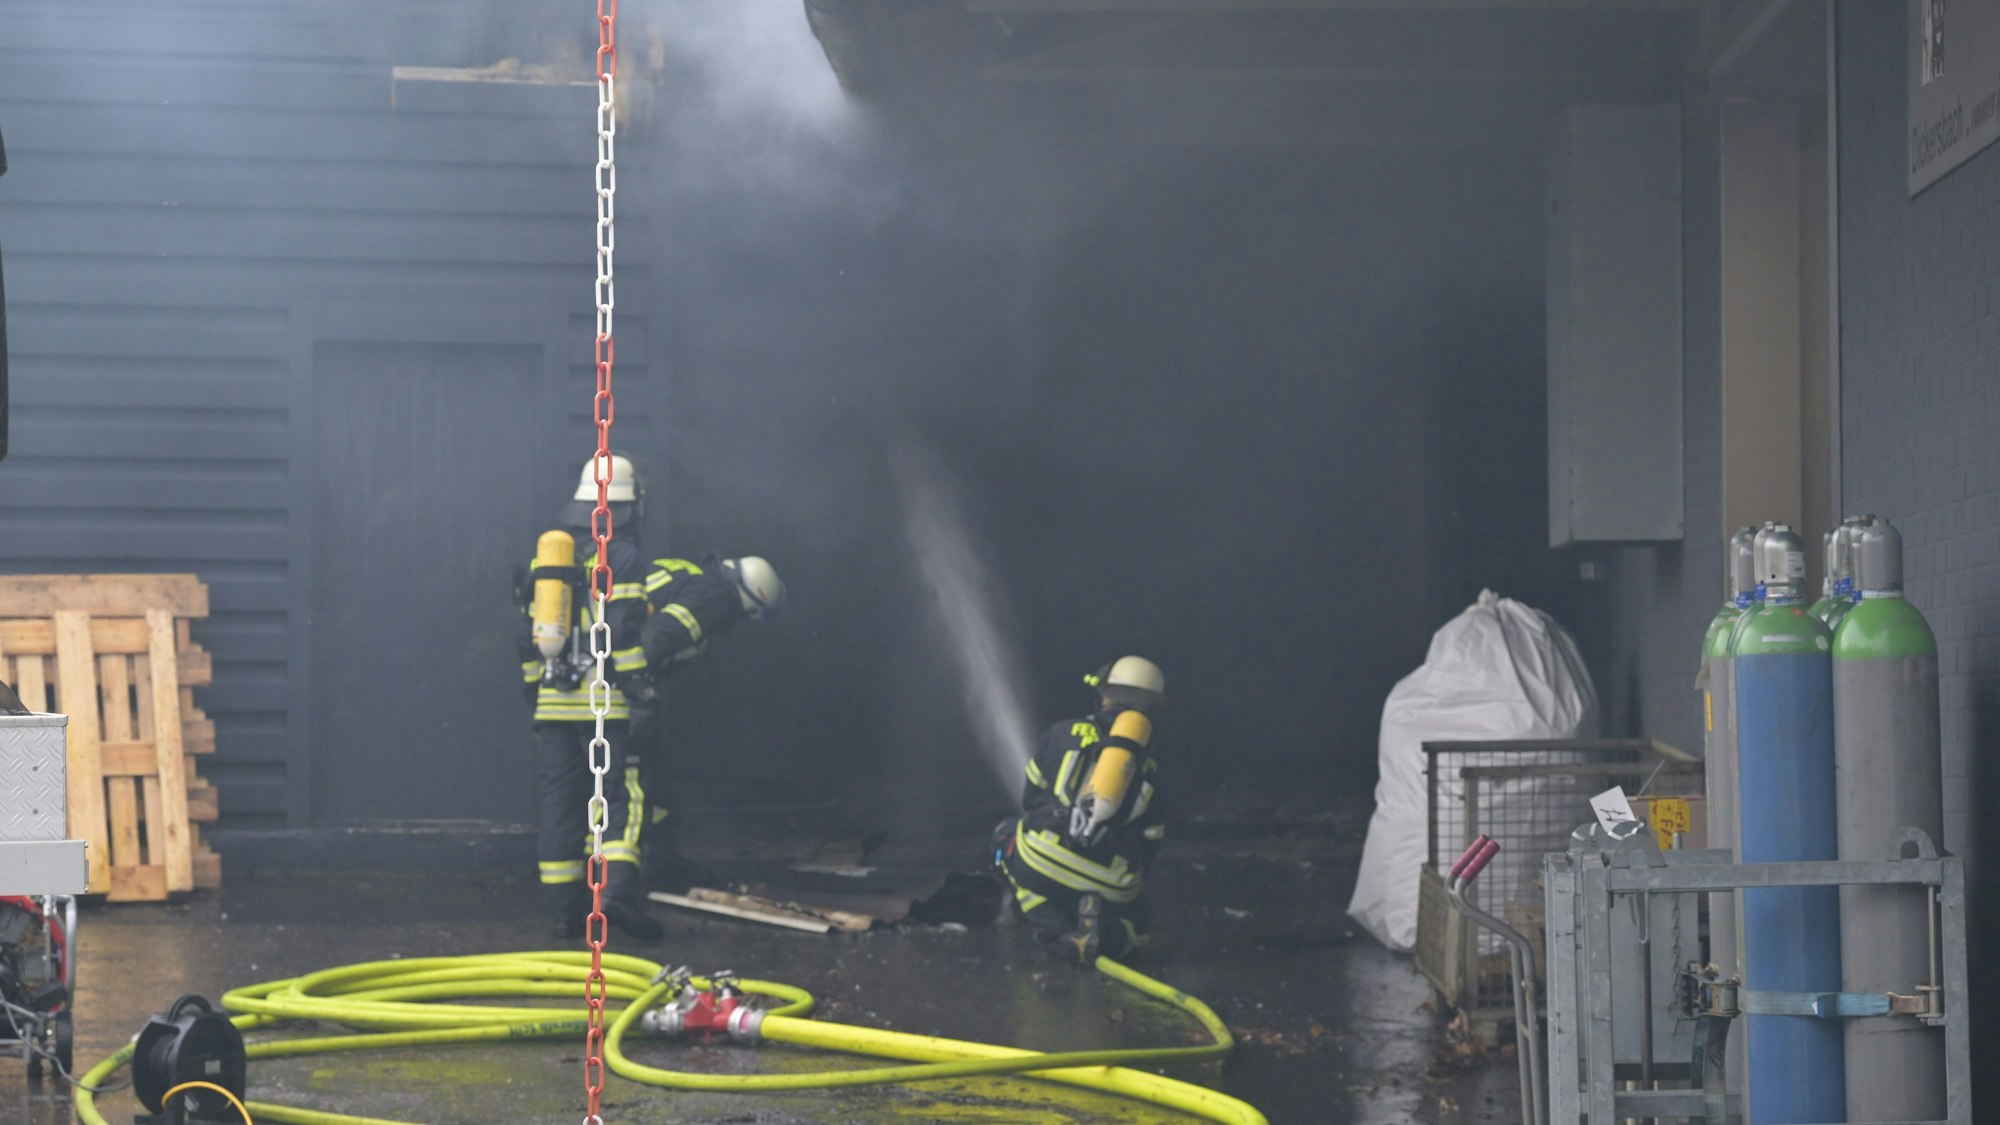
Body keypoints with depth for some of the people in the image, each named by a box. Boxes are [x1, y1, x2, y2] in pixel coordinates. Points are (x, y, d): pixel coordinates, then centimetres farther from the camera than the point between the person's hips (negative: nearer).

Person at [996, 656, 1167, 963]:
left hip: (1042, 864, -2)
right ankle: (1113, 936, -5)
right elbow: (1150, 843, 19)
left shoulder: (1065, 734, 12)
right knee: (1135, 917, 34)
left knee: (1006, 833, 31)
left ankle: (1061, 934, 10)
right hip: (1110, 886, 2)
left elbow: (1029, 798, 24)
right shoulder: (1151, 765, 16)